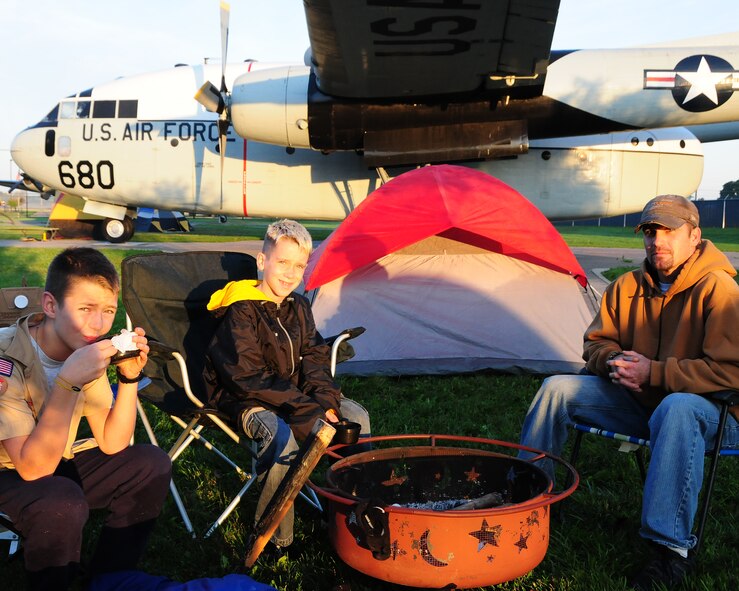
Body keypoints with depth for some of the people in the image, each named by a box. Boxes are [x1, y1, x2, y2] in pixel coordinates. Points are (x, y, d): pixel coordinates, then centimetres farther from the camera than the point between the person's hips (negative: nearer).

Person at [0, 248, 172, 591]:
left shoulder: (85, 349, -7)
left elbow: (111, 444, -5)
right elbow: (33, 468, -31)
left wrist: (129, 378, -19)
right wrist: (68, 382, -39)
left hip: (57, 462, 7)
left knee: (151, 465, -7)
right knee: (63, 504, -34)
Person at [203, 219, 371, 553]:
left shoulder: (298, 307, 7)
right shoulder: (241, 312, -16)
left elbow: (314, 358, 6)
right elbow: (249, 378, -22)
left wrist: (325, 402, -15)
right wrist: (307, 410, -27)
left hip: (293, 393, 7)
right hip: (247, 400, -7)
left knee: (357, 416, -8)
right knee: (281, 434, -36)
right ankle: (273, 536, -21)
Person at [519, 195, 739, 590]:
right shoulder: (628, 286, 3)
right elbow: (596, 343, 10)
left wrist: (653, 373, -26)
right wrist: (614, 361, -14)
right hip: (639, 404, 6)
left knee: (678, 408, -42)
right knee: (557, 388, -10)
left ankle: (671, 547, -33)